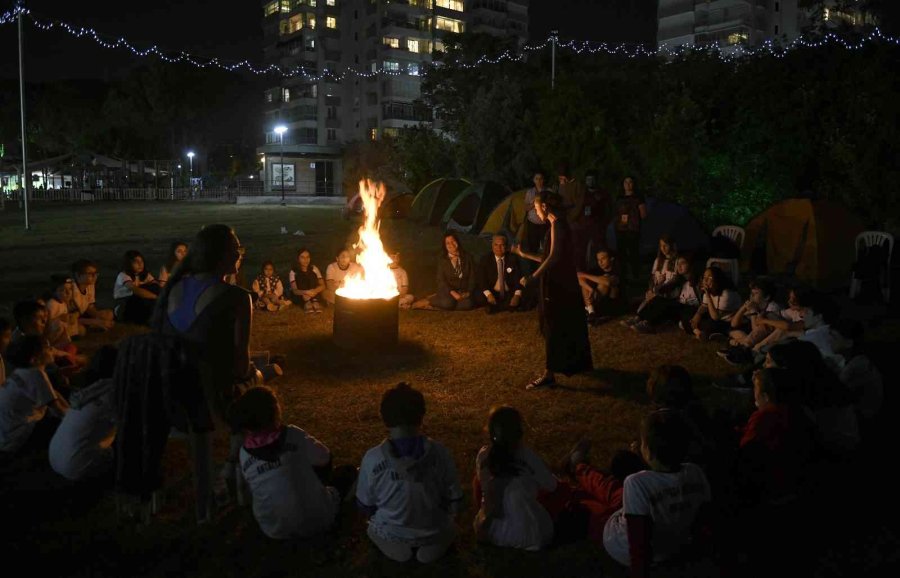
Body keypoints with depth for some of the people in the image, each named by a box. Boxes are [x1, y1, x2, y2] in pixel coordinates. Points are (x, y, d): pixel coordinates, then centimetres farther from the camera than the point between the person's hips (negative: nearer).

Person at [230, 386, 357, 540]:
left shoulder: (243, 453, -7)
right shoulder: (293, 435, -17)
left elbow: (247, 492, 7)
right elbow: (324, 460, -3)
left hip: (275, 530, 3)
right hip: (317, 520, -2)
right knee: (349, 471, 18)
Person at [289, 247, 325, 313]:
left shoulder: (314, 269, 0)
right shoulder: (294, 272, -7)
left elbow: (323, 285, -7)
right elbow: (294, 291, -18)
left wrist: (315, 291, -30)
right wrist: (305, 292, -41)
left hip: (313, 296, 1)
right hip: (299, 297, -1)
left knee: (312, 275, -19)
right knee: (299, 277, -24)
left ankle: (315, 301, -29)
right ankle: (307, 302, -37)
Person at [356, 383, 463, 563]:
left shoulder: (372, 459, -23)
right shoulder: (440, 453, -21)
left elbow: (365, 505, -7)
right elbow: (454, 501, -8)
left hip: (390, 534, 0)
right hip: (433, 532, 0)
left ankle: (398, 547, 13)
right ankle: (430, 546, 11)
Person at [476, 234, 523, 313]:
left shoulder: (513, 259, 1)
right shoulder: (485, 260, 0)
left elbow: (518, 279, -6)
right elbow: (481, 280, -9)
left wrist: (517, 295, -26)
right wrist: (488, 294, -29)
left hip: (509, 294, 0)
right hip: (492, 293, 0)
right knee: (478, 296, -30)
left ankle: (495, 307, -12)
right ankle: (507, 306, -11)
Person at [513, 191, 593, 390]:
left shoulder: (557, 224, -15)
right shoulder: (557, 224, 14)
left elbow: (554, 257, -23)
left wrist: (533, 276, -25)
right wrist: (525, 255, 24)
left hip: (558, 284, -10)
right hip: (561, 282, 10)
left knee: (553, 327, -8)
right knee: (569, 325, 17)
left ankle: (549, 374, -7)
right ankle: (579, 363, 28)